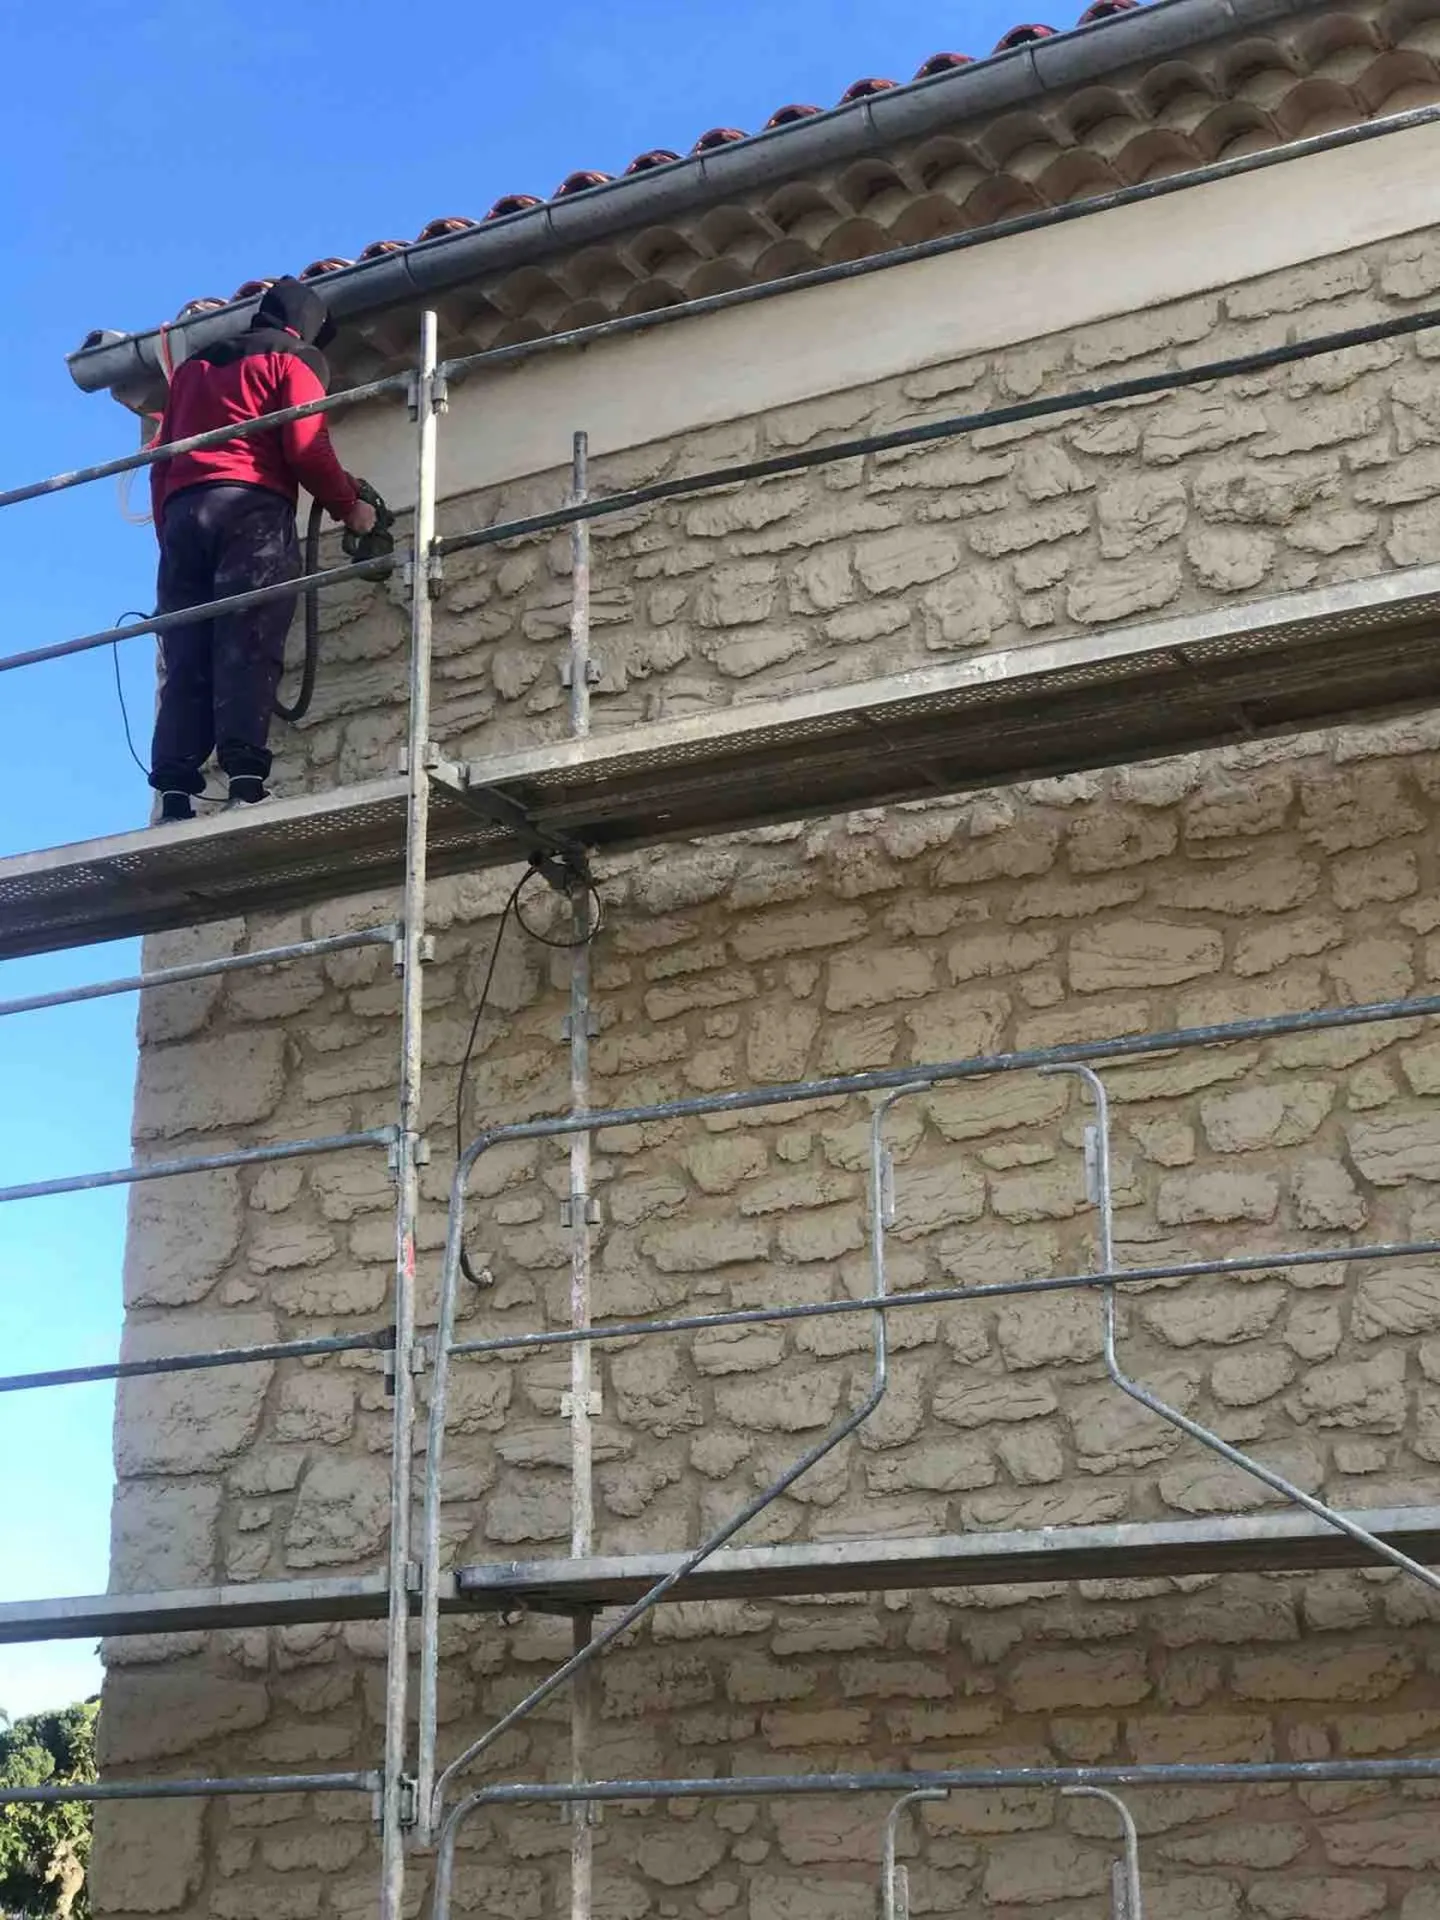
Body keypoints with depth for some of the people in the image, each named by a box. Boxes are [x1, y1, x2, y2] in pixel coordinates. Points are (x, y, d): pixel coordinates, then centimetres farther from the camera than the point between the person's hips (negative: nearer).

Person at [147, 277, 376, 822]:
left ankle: (174, 798, -16)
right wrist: (349, 505, 10)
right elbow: (306, 449, -3)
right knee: (248, 649, -15)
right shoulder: (291, 361, 11)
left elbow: (161, 461, 24)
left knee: (186, 661, -3)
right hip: (252, 509, -5)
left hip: (183, 512, 5)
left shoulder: (192, 367, 30)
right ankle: (245, 784, -29)